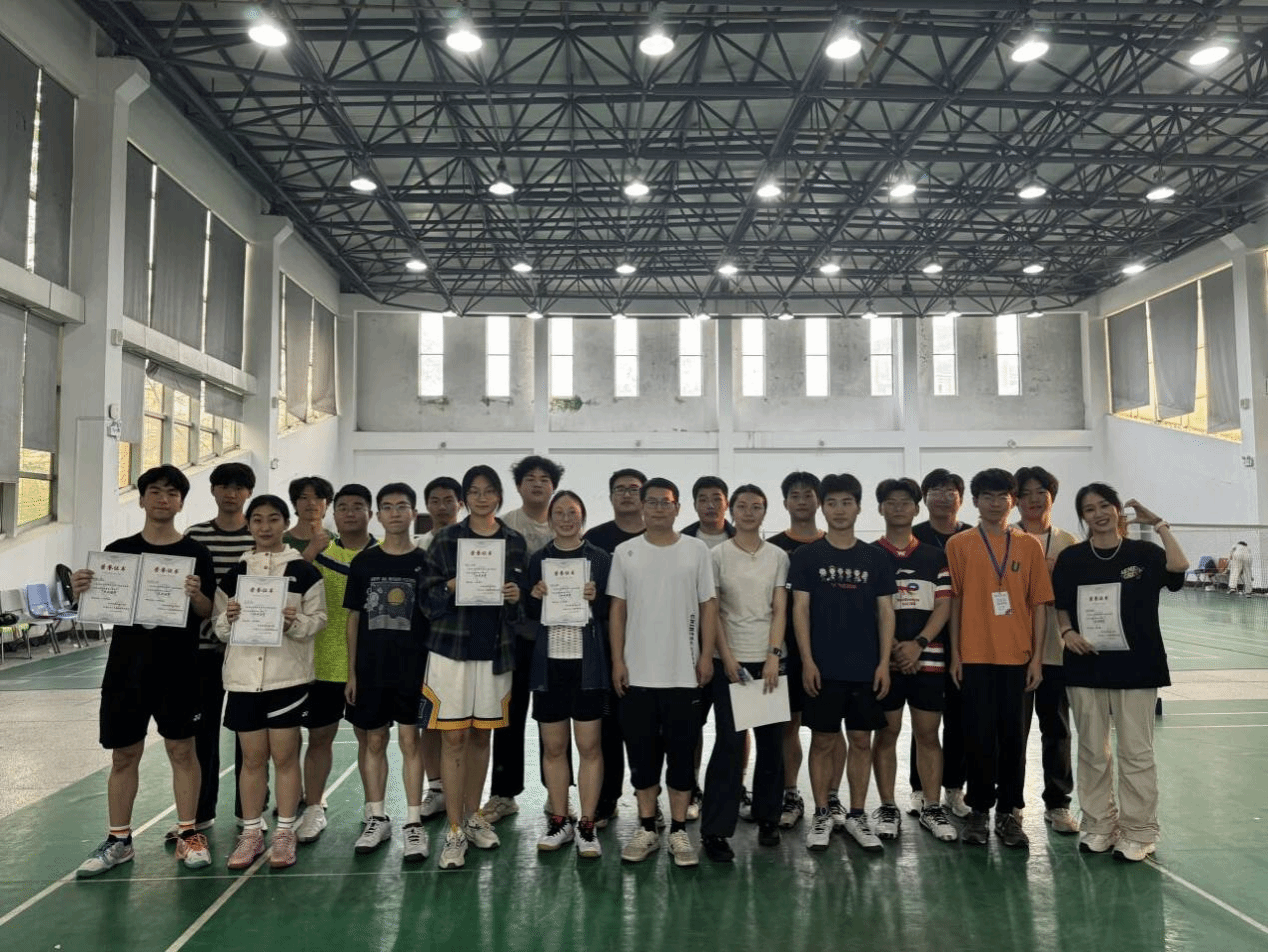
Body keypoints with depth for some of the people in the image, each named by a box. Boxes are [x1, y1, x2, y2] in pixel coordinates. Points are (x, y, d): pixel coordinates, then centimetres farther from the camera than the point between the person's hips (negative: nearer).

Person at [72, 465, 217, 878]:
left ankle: (188, 835, 16)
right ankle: (118, 840, 23)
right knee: (123, 754, 9)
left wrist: (196, 595, -21)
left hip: (178, 668, -2)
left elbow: (207, 612, 0)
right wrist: (81, 592, -12)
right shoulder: (118, 550, 6)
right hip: (126, 666, 2)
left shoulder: (196, 554, 1)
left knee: (182, 750, 5)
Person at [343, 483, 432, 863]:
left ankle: (413, 823, 9)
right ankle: (377, 818, 24)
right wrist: (351, 673, 4)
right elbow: (353, 619, 7)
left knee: (409, 740, 0)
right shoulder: (363, 562, 5)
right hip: (370, 670, 2)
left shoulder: (426, 562, -1)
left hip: (413, 670, -2)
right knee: (372, 741, 10)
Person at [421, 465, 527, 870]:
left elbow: (523, 601, 11)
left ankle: (473, 815, 29)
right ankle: (454, 831, 8)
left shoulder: (515, 542, 6)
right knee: (454, 737, -1)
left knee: (481, 735, 13)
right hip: (451, 647, -2)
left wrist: (517, 597, -10)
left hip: (496, 650, 2)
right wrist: (450, 589, -17)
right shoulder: (445, 540, 1)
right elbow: (428, 596, 2)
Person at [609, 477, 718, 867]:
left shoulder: (696, 549, 1)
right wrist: (617, 661, -1)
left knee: (682, 753, 5)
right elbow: (617, 609, 4)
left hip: (683, 673, -1)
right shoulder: (625, 552, 4)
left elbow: (708, 605, 3)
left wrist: (706, 655, -4)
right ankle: (646, 829, 22)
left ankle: (679, 831, 17)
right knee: (642, 752, 9)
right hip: (637, 672, 1)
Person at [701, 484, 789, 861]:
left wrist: (773, 656, -8)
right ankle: (715, 831, 3)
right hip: (730, 660, -2)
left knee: (771, 742, 7)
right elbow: (712, 612, -1)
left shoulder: (778, 556, 6)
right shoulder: (718, 555, 1)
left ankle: (768, 819, 24)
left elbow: (780, 610, 2)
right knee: (729, 744, -5)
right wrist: (727, 657, -9)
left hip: (768, 660, 2)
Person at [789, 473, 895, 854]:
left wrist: (884, 662, -2)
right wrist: (807, 660, -10)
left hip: (866, 668, 2)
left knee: (861, 741, 8)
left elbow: (885, 612, 6)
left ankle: (857, 816, 21)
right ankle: (821, 816, 17)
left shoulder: (874, 558, 6)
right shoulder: (807, 556, 0)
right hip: (824, 668, -2)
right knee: (823, 741, 5)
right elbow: (800, 609, -3)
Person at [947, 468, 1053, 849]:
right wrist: (955, 653, -2)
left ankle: (1009, 812, 20)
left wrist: (1037, 656, 0)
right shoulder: (959, 544, 2)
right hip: (975, 656, -1)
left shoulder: (1030, 546, 5)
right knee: (978, 735, 4)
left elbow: (1038, 603, 5)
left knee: (1013, 735, 7)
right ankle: (979, 810, 19)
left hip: (1018, 656, 1)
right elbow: (954, 601, 2)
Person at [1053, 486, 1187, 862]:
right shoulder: (1071, 558, 4)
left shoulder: (1143, 553, 0)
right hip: (1086, 665, 2)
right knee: (1092, 751, 10)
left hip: (1135, 665, -2)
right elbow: (1059, 606, 9)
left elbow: (1179, 566, -21)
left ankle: (1139, 833, 18)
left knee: (1136, 752, 4)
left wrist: (1157, 523, -15)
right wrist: (1067, 631, -9)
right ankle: (1099, 826, 24)